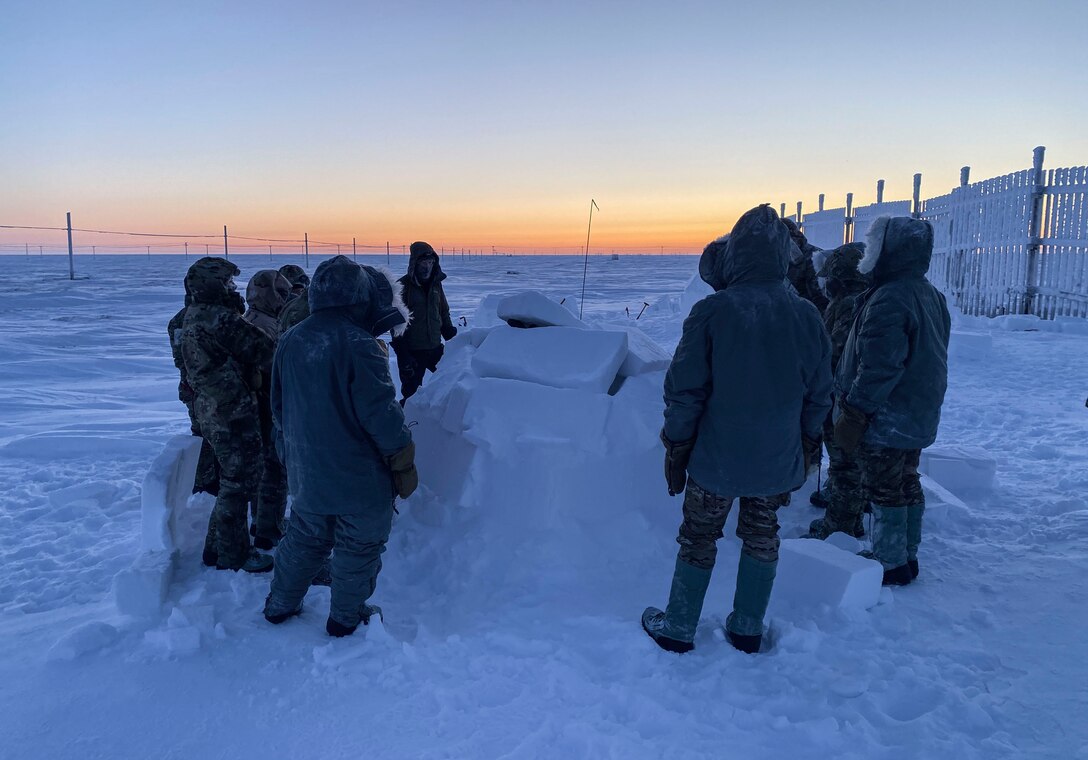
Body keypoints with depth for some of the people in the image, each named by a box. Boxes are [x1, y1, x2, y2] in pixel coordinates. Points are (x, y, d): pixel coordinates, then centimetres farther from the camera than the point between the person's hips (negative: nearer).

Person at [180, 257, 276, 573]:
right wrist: (277, 343, 2)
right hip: (235, 413, -9)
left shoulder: (191, 319, 11)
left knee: (230, 479, 21)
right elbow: (261, 349, -18)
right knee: (239, 482, 2)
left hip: (210, 411, 9)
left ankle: (217, 548, 31)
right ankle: (234, 556, 13)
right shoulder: (221, 318, -20)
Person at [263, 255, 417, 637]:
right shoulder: (358, 344, -22)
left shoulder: (290, 341, 1)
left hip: (306, 475, 7)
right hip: (360, 477, -6)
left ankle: (280, 605, 37)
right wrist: (404, 463, -8)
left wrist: (291, 456, 24)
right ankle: (346, 618, 25)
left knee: (304, 539, 24)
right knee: (359, 547, 12)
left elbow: (279, 409, 12)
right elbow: (381, 414, -20)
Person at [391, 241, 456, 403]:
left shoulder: (435, 284, 7)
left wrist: (453, 339, 10)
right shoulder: (402, 286, -9)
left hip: (435, 349, 5)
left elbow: (444, 313, 17)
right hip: (412, 352, -5)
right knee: (411, 391, 3)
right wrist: (402, 353, -16)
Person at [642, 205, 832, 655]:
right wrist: (806, 450, 18)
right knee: (762, 538, 19)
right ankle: (748, 629, 30)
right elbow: (818, 398, 4)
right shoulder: (806, 316, -5)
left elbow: (684, 391, -13)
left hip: (716, 459, -3)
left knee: (698, 539, 12)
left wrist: (675, 449, -1)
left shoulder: (712, 311, -17)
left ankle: (678, 628, 24)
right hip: (779, 462, 3)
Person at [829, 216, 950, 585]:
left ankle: (890, 564, 10)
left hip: (885, 420, -10)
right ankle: (907, 555, 29)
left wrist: (854, 413, -20)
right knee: (907, 484, 18)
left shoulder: (888, 299, -22)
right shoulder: (930, 295, 11)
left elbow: (878, 367, -26)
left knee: (884, 490, 1)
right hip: (920, 417, 10)